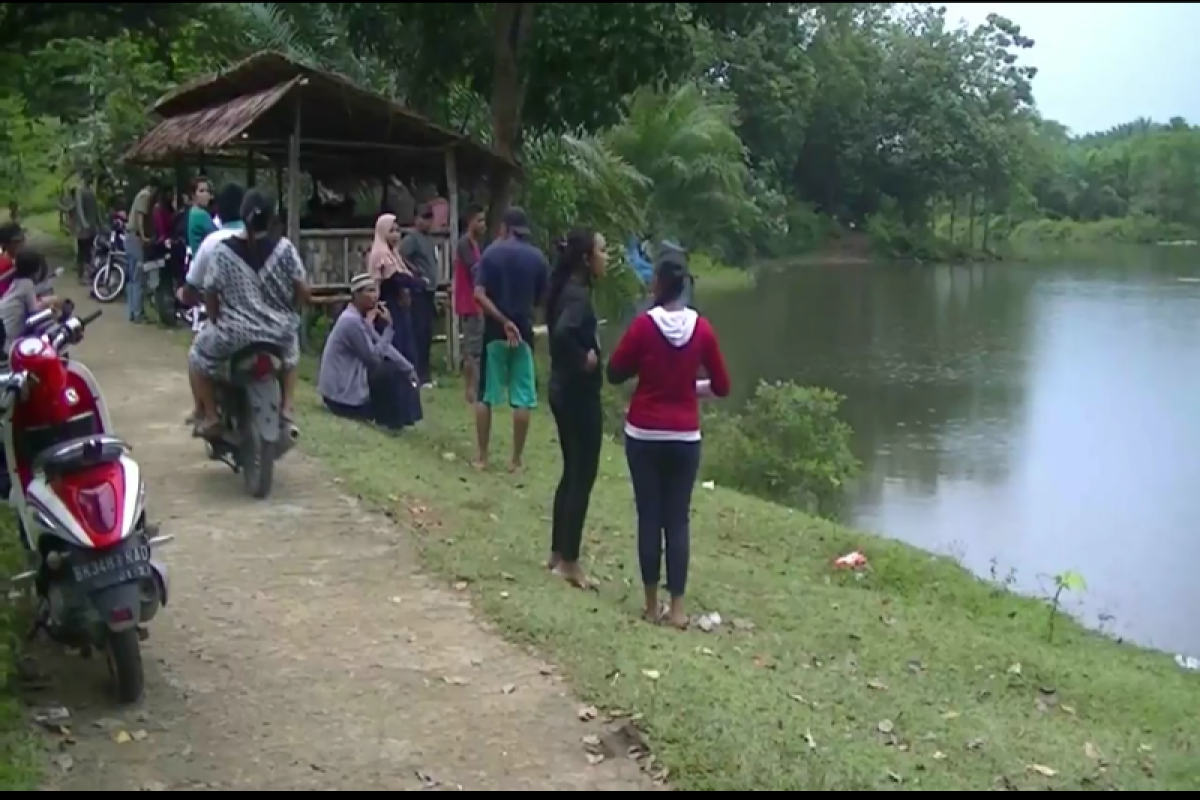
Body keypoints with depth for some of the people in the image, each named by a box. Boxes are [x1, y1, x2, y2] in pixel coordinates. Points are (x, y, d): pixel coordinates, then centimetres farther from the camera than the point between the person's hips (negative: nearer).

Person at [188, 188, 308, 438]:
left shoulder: (222, 249, -9)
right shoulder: (284, 248, -7)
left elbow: (211, 293, -3)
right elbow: (303, 291, -3)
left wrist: (217, 321, 16)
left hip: (235, 333, -2)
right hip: (279, 331, 2)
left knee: (198, 356, 27)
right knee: (291, 354, 37)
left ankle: (210, 417, 22)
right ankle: (288, 408, 26)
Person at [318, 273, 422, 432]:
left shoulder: (361, 317, 8)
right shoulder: (351, 321, -21)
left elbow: (383, 347, 7)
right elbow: (373, 356, -20)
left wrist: (409, 368, 0)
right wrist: (388, 326, -16)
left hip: (351, 377, 9)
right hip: (342, 392, -9)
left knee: (401, 370, 9)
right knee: (392, 373, -9)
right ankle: (390, 419, 1)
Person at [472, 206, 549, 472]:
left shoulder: (491, 253, -4)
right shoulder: (538, 258, 0)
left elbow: (479, 295, -13)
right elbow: (540, 299, 5)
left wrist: (504, 321, -12)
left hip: (494, 332, 0)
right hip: (524, 332, 1)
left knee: (486, 396, 9)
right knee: (522, 399, 4)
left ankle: (482, 456, 12)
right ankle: (516, 460, 6)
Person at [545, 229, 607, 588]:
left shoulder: (567, 288, 9)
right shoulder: (578, 294, -20)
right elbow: (563, 332, -38)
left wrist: (579, 357, 7)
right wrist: (584, 359, -23)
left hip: (564, 390, 10)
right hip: (579, 394, -10)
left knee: (572, 473, 18)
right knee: (582, 477, 0)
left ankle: (558, 552, 26)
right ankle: (569, 562, 7)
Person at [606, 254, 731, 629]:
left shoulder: (643, 325, -11)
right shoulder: (702, 329, -4)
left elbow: (615, 373, -1)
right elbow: (722, 386, 3)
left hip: (644, 436, -1)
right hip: (684, 438, 1)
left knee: (649, 518, 7)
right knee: (678, 521, 7)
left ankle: (652, 605, 13)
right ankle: (677, 608, 7)